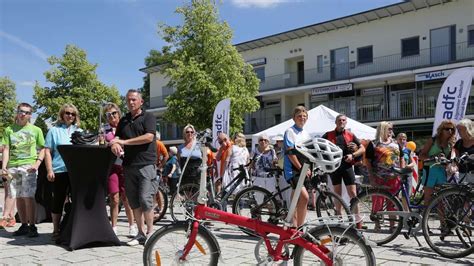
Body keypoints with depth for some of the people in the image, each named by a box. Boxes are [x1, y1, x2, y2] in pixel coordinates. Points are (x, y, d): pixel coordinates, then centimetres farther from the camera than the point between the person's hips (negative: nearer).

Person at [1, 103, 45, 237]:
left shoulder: (36, 130, 8)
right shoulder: (9, 130, 12)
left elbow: (42, 149, 7)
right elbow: (6, 149, 7)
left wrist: (37, 163, -7)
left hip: (28, 167, -3)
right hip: (13, 167, 3)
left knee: (28, 197, -8)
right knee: (18, 197, 6)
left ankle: (32, 226, -2)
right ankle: (24, 225, 15)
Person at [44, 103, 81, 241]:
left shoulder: (79, 131, 15)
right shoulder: (54, 130, 5)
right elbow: (48, 152, 0)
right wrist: (49, 170, -9)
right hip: (60, 171, -3)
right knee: (58, 200, 3)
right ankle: (56, 230, 14)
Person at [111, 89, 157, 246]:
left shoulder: (148, 117, 1)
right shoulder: (124, 120, 19)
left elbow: (149, 137, -13)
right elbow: (117, 138, 15)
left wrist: (124, 142, -14)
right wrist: (115, 144, -11)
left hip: (146, 164, -6)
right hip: (129, 165, 6)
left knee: (145, 200, -10)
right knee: (134, 202, 7)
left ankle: (150, 233, 3)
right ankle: (140, 234, 16)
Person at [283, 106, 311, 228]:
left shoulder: (306, 134, 18)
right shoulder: (290, 131, -4)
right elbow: (290, 153, -12)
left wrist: (309, 169, 5)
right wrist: (301, 168, -14)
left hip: (304, 170, 7)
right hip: (293, 170, -7)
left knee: (297, 199, 9)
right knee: (304, 196, -21)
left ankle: (294, 227, 16)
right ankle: (300, 227, -15)